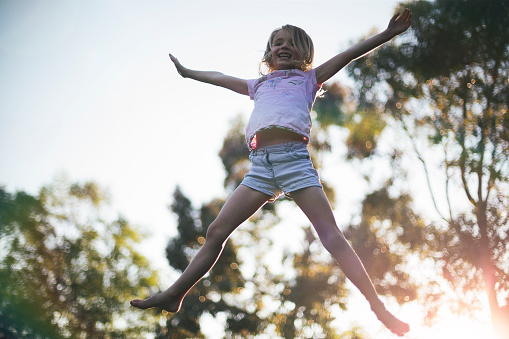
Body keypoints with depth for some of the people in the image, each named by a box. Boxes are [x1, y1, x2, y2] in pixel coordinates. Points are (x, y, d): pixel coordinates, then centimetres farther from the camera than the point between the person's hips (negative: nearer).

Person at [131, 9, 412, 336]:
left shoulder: (309, 78, 23)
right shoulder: (259, 85, 32)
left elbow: (350, 54, 17)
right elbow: (220, 78, 45)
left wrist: (388, 33, 10)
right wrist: (187, 72, 57)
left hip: (294, 158, -3)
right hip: (260, 165, 4)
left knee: (331, 235, -15)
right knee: (216, 231, -1)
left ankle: (378, 306, -17)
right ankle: (173, 296, 7)